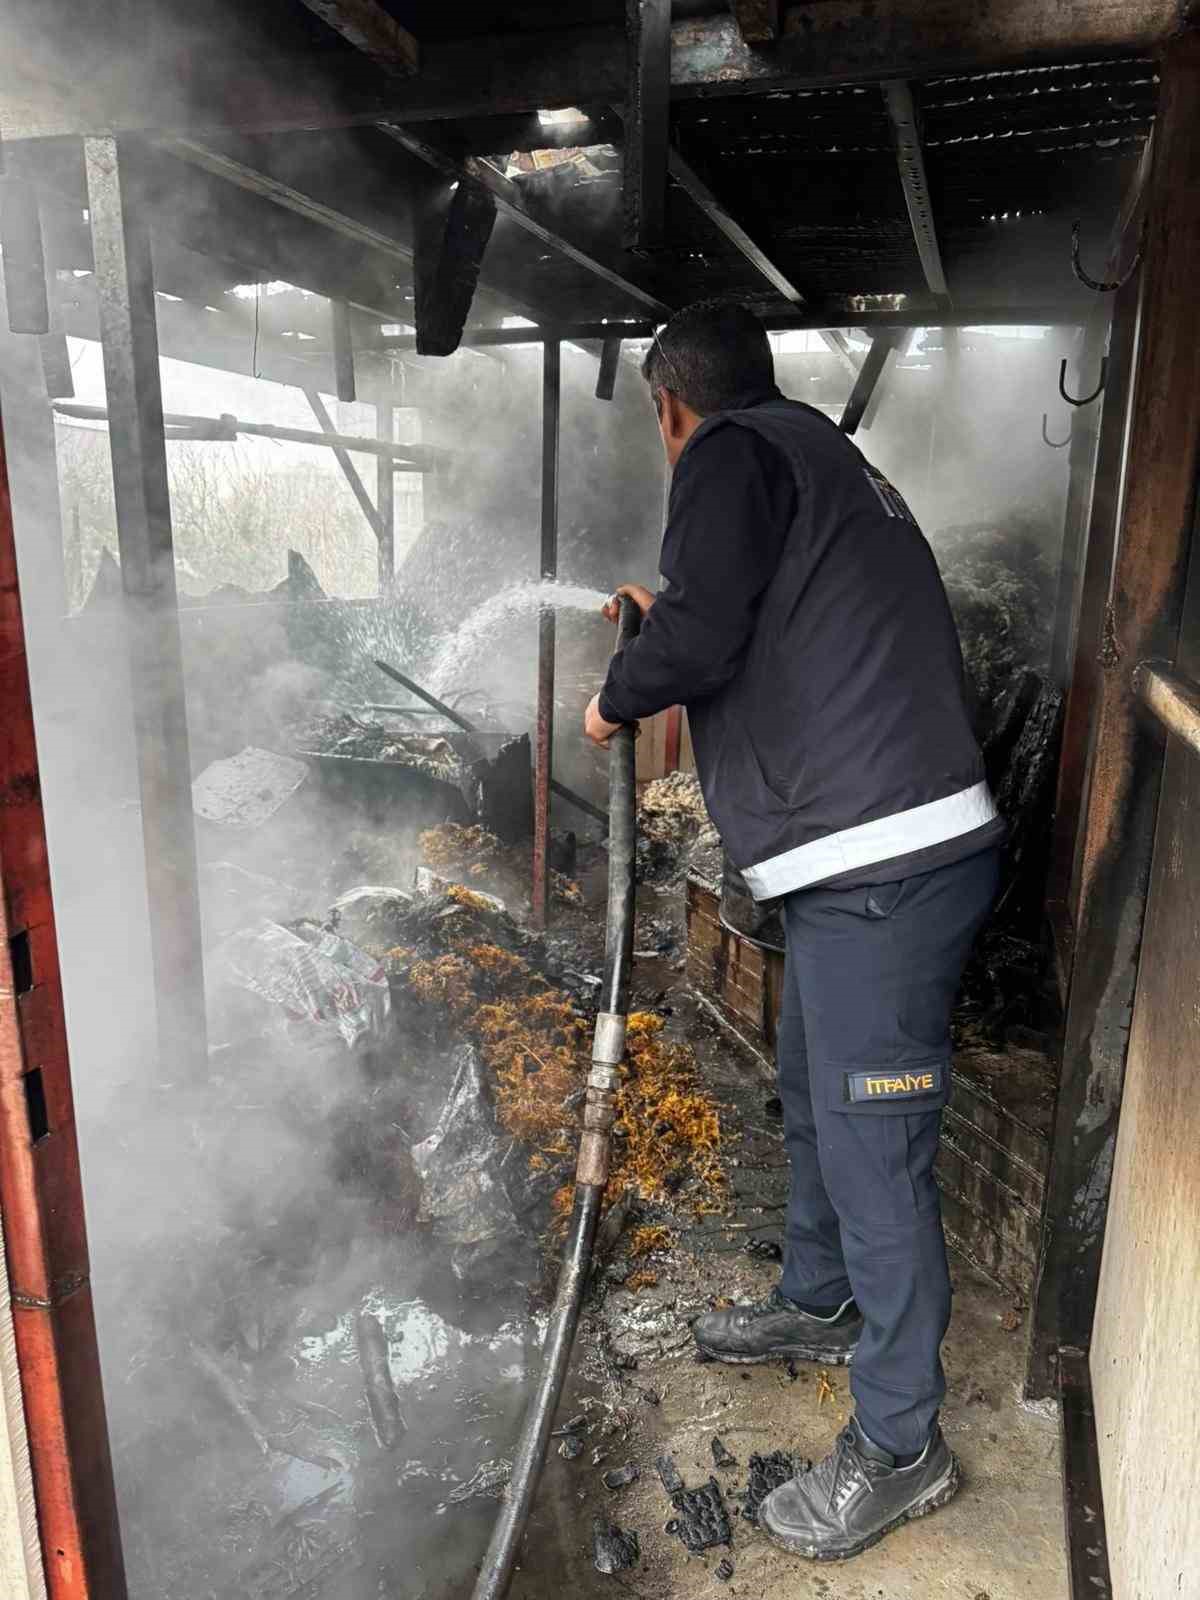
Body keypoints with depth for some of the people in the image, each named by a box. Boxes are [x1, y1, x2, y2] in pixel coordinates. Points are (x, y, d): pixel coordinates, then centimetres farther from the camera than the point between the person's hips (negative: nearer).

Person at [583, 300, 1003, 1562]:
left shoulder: (735, 453, -7)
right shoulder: (823, 456, 22)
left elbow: (699, 638, -20)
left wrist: (618, 696, 0)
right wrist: (662, 622, 39)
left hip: (881, 868, -10)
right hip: (883, 853, 10)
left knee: (871, 1145, 2)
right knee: (814, 1099, 23)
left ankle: (897, 1447, 21)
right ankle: (817, 1306, 45)